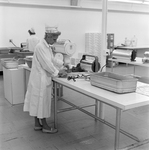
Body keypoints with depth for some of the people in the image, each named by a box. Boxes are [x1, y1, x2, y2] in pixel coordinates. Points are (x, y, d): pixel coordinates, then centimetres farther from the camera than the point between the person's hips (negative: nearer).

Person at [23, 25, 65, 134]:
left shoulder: (48, 47, 10)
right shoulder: (40, 47, -20)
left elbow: (52, 60, 22)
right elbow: (46, 64, -21)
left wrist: (63, 64, 15)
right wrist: (57, 72, -10)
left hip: (44, 79, 9)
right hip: (40, 79, -9)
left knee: (39, 102, 15)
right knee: (41, 101, 2)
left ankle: (37, 124, 27)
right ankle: (45, 126, 15)